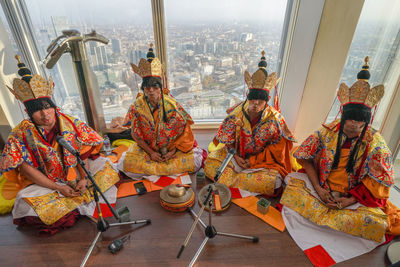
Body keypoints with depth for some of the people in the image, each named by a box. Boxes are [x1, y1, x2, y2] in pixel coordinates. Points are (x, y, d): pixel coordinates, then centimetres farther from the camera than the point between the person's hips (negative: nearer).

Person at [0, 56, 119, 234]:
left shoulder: (70, 124, -8)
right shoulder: (21, 134, -10)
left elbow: (83, 154, -8)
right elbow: (27, 169, -12)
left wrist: (83, 179, -21)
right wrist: (58, 188, -21)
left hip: (76, 176, 2)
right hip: (44, 183, -1)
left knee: (105, 168, -12)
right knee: (28, 204, -27)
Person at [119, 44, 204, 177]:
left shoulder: (170, 103, -16)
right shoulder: (137, 106, -13)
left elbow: (182, 129, -9)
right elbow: (136, 135, -6)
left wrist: (173, 151, -14)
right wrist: (151, 153, -11)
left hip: (172, 146, 0)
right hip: (147, 147, 1)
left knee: (194, 161, -17)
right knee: (127, 163, -18)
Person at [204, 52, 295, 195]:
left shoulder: (275, 118, -15)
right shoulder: (236, 114, -13)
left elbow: (276, 147, -8)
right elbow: (227, 140, -2)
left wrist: (253, 160, -13)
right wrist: (235, 156, -16)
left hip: (262, 159, 0)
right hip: (236, 154, 1)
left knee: (272, 181, -27)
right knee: (209, 163, -14)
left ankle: (231, 178, -12)